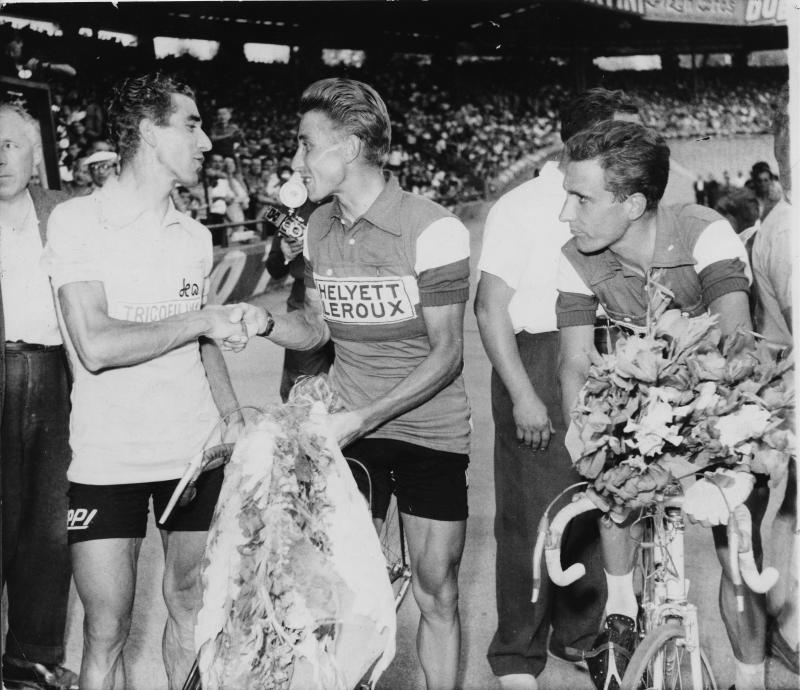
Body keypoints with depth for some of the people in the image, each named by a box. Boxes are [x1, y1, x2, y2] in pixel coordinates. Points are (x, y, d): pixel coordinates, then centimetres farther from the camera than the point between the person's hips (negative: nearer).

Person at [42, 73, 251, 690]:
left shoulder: (195, 235, 8)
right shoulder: (77, 221, -9)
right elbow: (96, 345, -19)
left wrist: (236, 424, 7)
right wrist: (202, 320, -13)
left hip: (198, 453, 5)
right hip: (109, 463, -4)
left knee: (192, 608, 11)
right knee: (107, 633, 1)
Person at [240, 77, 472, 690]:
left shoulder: (433, 230, -16)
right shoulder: (320, 226, 2)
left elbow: (447, 353, -15)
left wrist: (360, 418, -22)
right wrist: (267, 323, -10)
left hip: (431, 430, -4)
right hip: (348, 429, 4)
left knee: (436, 593, 3)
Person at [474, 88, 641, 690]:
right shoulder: (522, 207, -5)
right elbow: (491, 307, -7)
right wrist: (522, 395, -12)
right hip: (538, 364, -5)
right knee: (534, 513, -3)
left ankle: (580, 634, 27)